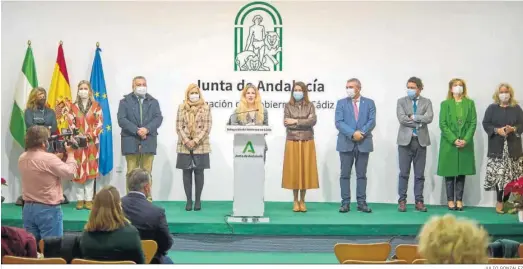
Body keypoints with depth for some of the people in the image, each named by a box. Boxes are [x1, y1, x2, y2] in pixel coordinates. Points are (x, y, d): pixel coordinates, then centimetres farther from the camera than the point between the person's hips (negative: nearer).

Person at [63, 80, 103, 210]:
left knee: (90, 169, -3)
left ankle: (89, 199, 0)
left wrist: (90, 135, -12)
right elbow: (71, 124, 3)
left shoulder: (96, 107, 6)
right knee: (78, 170, -2)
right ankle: (80, 199, 3)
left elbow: (99, 124, 0)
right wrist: (77, 135, -13)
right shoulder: (73, 107, 9)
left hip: (92, 142, -1)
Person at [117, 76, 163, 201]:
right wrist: (136, 131, -16)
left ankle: (147, 199, 8)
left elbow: (158, 118, 1)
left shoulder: (153, 102, 13)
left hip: (148, 142, 2)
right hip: (131, 142, -2)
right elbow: (122, 119, -6)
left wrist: (147, 129, -16)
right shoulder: (125, 101, 5)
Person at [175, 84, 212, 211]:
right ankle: (189, 200, 6)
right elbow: (179, 126, 3)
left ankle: (198, 200, 6)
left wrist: (195, 141, -11)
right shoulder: (182, 107, 8)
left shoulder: (205, 108, 3)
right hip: (184, 146, 1)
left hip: (200, 146, -1)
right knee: (186, 173, 1)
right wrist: (187, 141, -10)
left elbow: (207, 127, -3)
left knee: (199, 172, 1)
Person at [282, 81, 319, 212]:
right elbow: (286, 123, -7)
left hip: (307, 142, 1)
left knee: (305, 170, 1)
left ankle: (302, 201, 9)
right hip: (293, 142, 0)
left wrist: (296, 121, -11)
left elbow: (313, 121, -10)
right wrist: (305, 121, -9)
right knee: (294, 171, 0)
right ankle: (295, 201, 9)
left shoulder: (310, 106, 5)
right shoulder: (288, 106, 4)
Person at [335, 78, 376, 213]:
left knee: (362, 175, 4)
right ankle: (345, 202, 5)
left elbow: (372, 121, -3)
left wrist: (361, 133, -18)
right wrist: (352, 133, -18)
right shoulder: (341, 103, 6)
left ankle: (362, 202, 7)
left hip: (363, 143, 0)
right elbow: (339, 122, -5)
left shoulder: (369, 103, 7)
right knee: (345, 175, 1)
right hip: (346, 143, 0)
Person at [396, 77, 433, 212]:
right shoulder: (401, 101, 6)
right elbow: (402, 118, -9)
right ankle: (402, 201, 4)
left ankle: (419, 201, 9)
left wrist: (414, 117, -10)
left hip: (421, 140, 1)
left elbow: (429, 118, -9)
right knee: (404, 173, 0)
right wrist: (418, 123, -8)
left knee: (420, 174, 4)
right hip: (405, 140, -1)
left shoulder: (426, 102, 8)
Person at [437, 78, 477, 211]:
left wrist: (466, 139, -11)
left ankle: (459, 200, 7)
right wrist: (454, 140, -14)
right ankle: (450, 200, 4)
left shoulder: (470, 103, 8)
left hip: (465, 143, 2)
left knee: (462, 172, 3)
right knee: (450, 173, 0)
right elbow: (443, 124, -4)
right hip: (449, 143, -1)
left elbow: (473, 123, 2)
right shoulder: (445, 104, 3)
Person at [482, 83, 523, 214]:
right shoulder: (491, 108, 9)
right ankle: (500, 202, -3)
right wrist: (497, 130, -14)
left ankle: (505, 201, 2)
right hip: (497, 147, -1)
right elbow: (485, 124, 3)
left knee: (511, 175, -4)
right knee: (498, 174, -8)